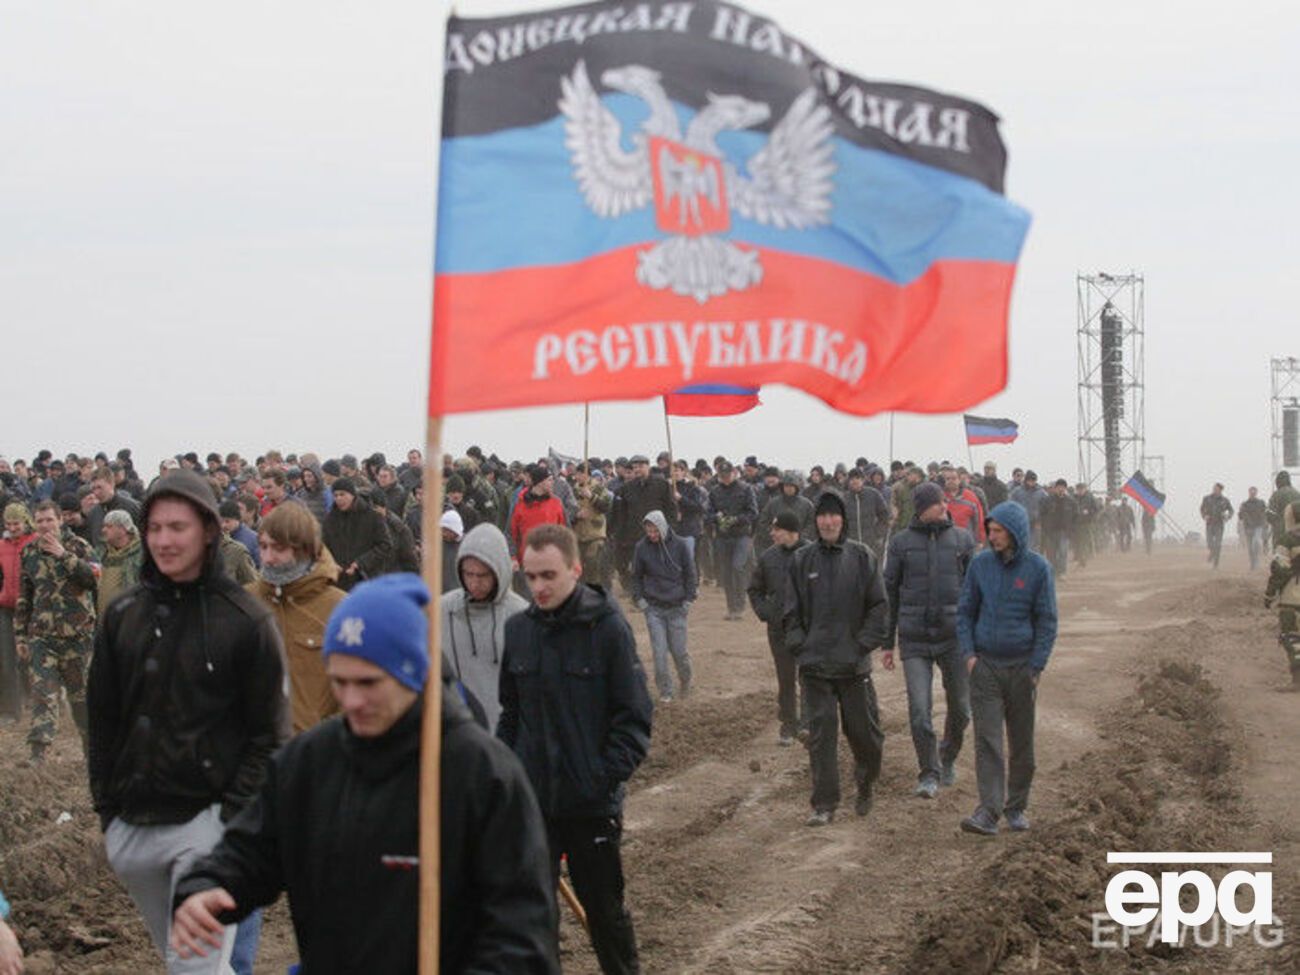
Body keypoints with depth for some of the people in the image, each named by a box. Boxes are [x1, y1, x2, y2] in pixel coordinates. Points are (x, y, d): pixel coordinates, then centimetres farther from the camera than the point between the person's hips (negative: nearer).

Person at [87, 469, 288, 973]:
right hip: (131, 826, 5)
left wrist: (235, 814, -11)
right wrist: (106, 807, 7)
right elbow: (103, 720, 13)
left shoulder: (246, 621, -5)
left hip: (206, 820, -5)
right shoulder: (123, 616, 8)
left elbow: (269, 734, -4)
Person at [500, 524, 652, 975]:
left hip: (592, 801, -4)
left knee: (604, 907, 11)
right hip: (532, 799, 4)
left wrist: (610, 775, -17)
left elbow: (634, 714, -8)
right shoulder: (518, 629, 3)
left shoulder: (608, 628, -10)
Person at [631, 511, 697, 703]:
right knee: (659, 651, -4)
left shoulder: (680, 545, -4)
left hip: (677, 608, -1)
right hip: (653, 608, 1)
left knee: (679, 650, 4)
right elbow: (636, 577, 9)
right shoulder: (641, 548, -2)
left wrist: (688, 599, -1)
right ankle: (665, 692, 6)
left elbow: (690, 574, 4)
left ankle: (685, 680, 32)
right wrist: (639, 599, 0)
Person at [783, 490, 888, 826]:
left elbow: (879, 606, 1)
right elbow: (791, 610, 9)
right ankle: (824, 804, 4)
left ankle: (866, 785, 35)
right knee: (821, 733, -1)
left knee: (863, 730, 7)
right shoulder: (802, 560, 4)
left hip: (854, 664, -1)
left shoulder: (862, 557, -1)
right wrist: (798, 645, -2)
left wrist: (864, 644, -7)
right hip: (814, 664, 1)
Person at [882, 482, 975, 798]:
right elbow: (889, 593, 7)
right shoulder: (901, 543, 1)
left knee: (961, 707, 8)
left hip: (954, 637, 1)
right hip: (914, 640, -1)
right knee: (919, 710, -8)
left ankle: (949, 757, 35)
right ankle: (929, 774, 5)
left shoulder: (962, 540, 3)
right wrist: (887, 643, 6)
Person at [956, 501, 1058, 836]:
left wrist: (1036, 668, -5)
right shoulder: (980, 564, 2)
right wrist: (968, 654, -1)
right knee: (987, 739, -8)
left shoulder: (1038, 568, -3)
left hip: (1021, 665, 0)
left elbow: (1047, 621, 1)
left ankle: (1017, 807, 22)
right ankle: (988, 811, -12)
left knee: (1022, 742, 9)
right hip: (984, 665, 0)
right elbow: (965, 612, 10)